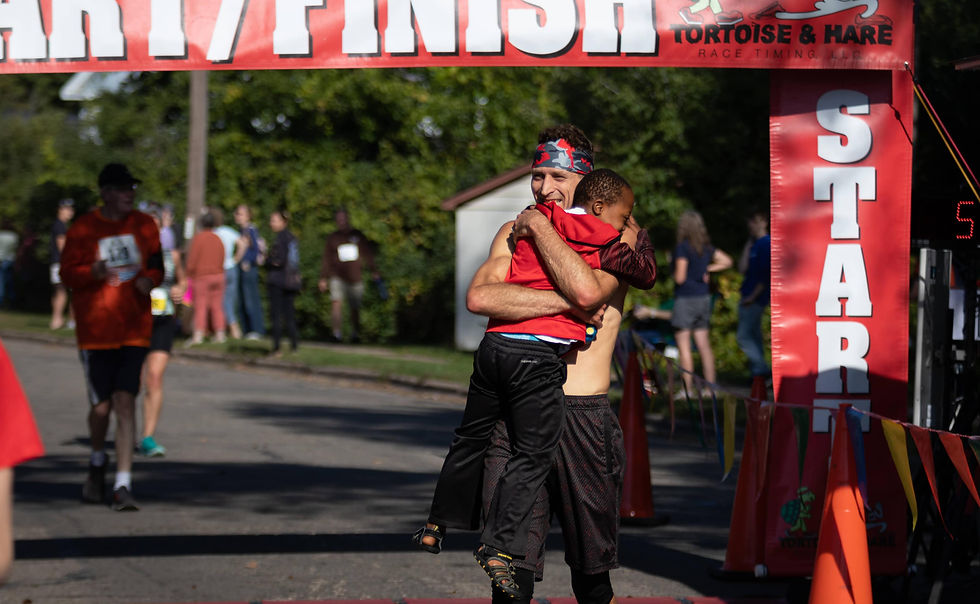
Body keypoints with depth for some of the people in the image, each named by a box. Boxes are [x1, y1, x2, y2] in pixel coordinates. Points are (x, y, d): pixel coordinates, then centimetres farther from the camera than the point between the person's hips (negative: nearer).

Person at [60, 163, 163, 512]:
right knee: (101, 406, 3)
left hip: (134, 329, 1)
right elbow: (67, 273, -1)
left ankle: (123, 486, -10)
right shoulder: (83, 229, -1)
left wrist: (149, 279, -6)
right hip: (95, 330, -1)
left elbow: (157, 265, 17)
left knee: (125, 402, -9)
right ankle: (97, 466, 34)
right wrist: (92, 273, -22)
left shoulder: (144, 226, 8)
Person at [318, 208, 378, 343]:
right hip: (337, 277, -1)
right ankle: (337, 333, -26)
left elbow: (368, 254, 15)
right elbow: (326, 259, 8)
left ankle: (355, 334, 24)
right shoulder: (332, 238, 7)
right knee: (336, 303, -21)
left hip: (355, 279, 1)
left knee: (354, 309, 7)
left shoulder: (358, 235, 9)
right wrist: (323, 278, 3)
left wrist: (374, 271, 7)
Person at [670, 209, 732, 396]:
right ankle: (711, 386, 9)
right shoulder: (706, 247, 7)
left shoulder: (683, 248, -15)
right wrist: (706, 269, 12)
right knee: (703, 344, 10)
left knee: (683, 344, -2)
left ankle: (688, 389, -4)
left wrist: (675, 275, 3)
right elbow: (727, 261, 18)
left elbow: (680, 277, -19)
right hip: (703, 297, 7)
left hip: (686, 299, -7)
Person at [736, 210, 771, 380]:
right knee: (754, 336, 11)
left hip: (756, 298, -10)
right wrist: (748, 244, 6)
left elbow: (767, 274, -18)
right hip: (749, 297, 10)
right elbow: (743, 268, 8)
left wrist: (753, 296, -18)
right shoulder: (754, 244, 15)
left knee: (743, 336, -10)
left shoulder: (766, 244, -14)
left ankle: (762, 370, -9)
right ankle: (759, 373, 13)